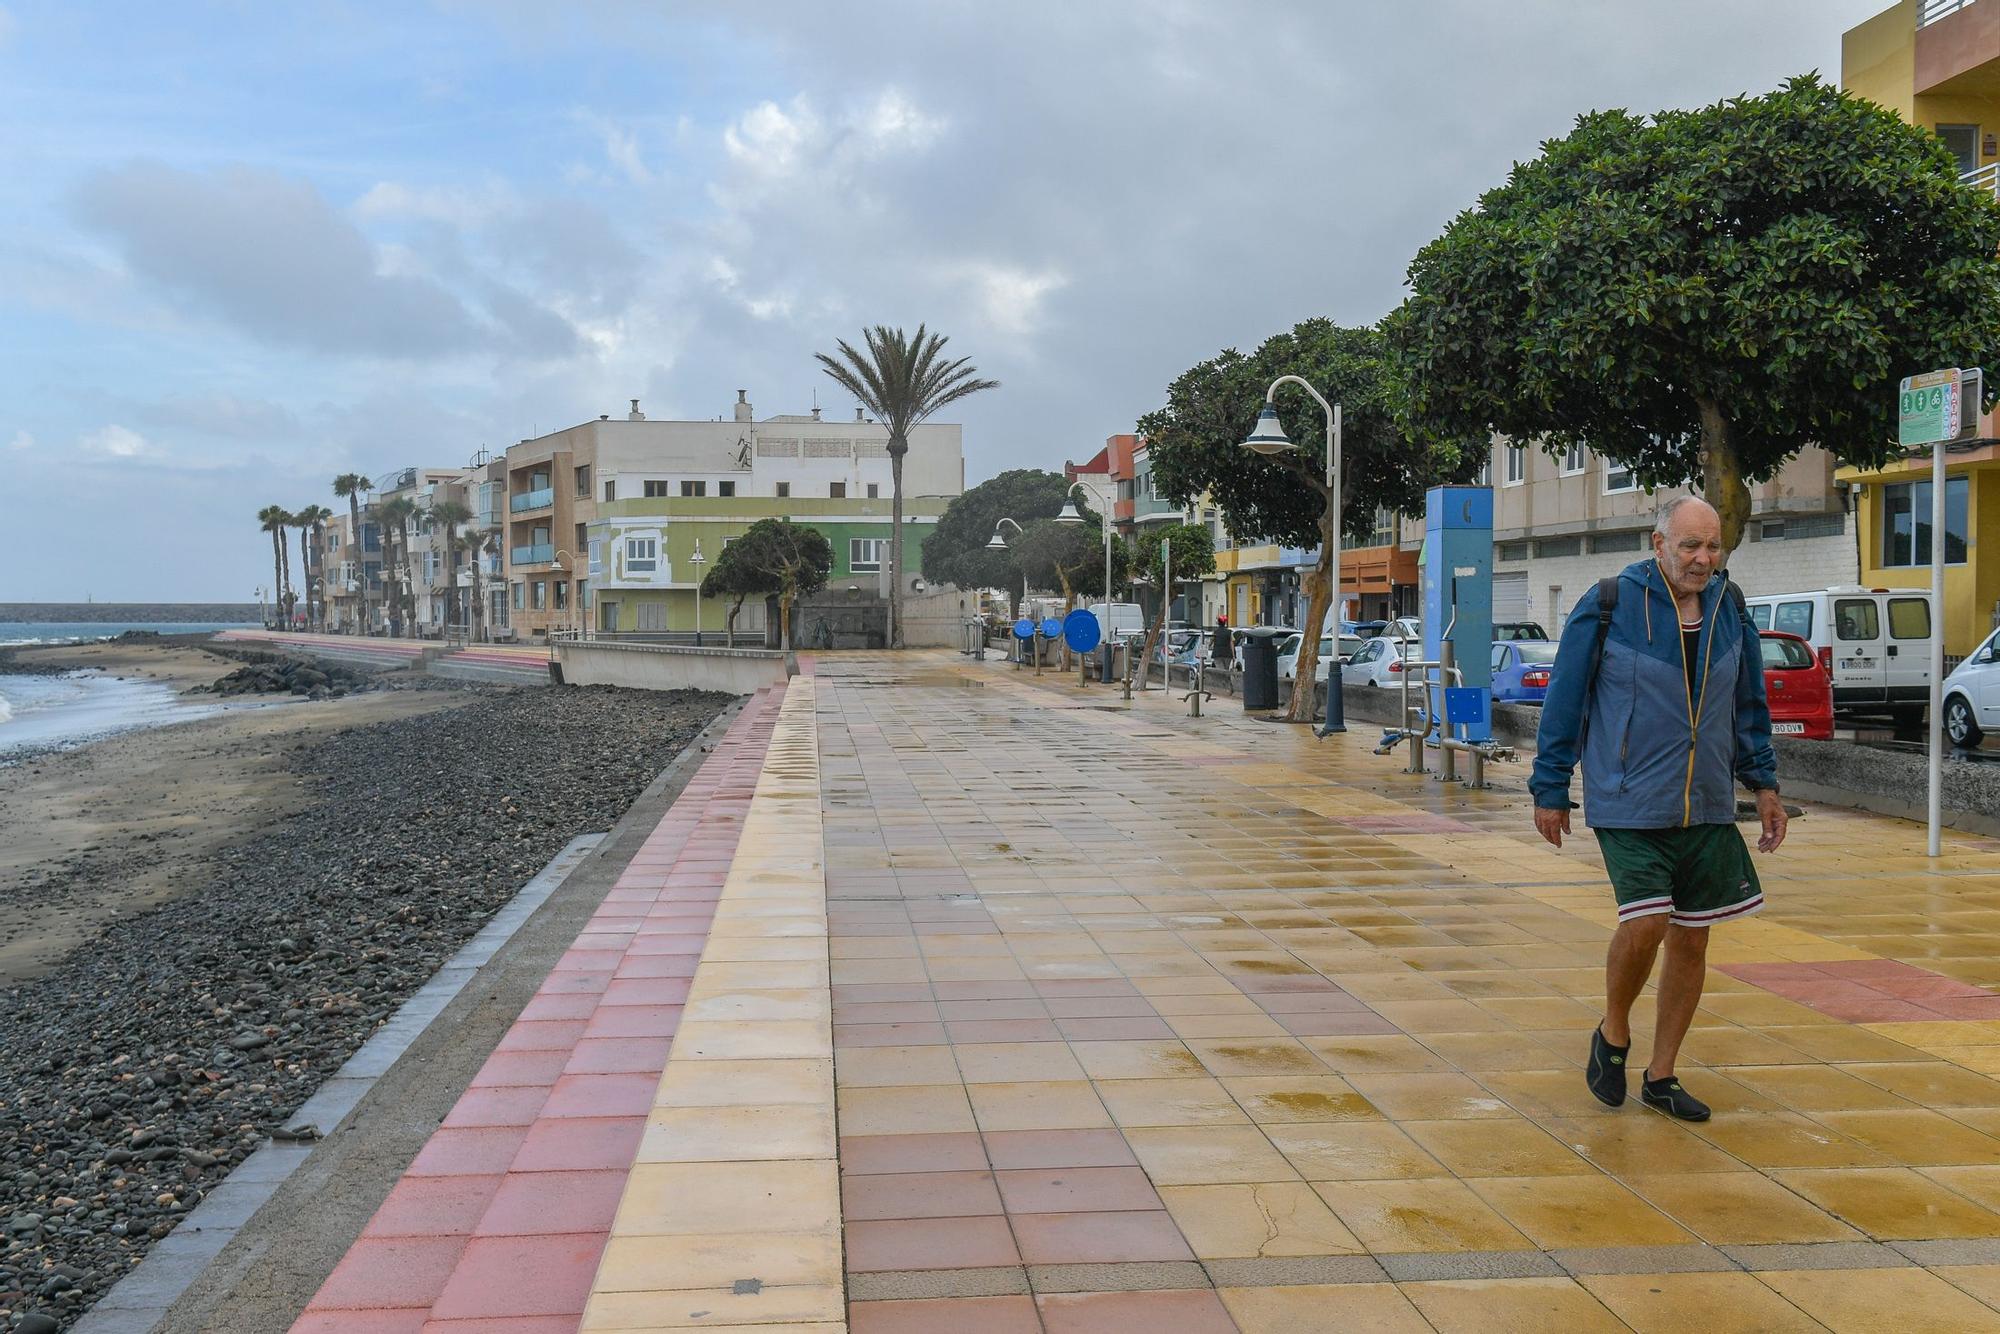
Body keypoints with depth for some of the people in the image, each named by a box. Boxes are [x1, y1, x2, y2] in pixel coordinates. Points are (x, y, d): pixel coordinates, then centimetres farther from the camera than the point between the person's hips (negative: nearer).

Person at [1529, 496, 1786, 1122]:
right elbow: (1563, 702, -3)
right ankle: (1613, 1035, 13)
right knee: (1645, 924, -17)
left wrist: (1764, 784, 15)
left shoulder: (1731, 609, 7)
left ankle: (1660, 1076, 23)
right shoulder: (1608, 606, -8)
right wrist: (1551, 790, -2)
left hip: (1708, 809, 5)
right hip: (1629, 805, -5)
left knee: (1692, 938, 8)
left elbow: (1750, 706, 18)